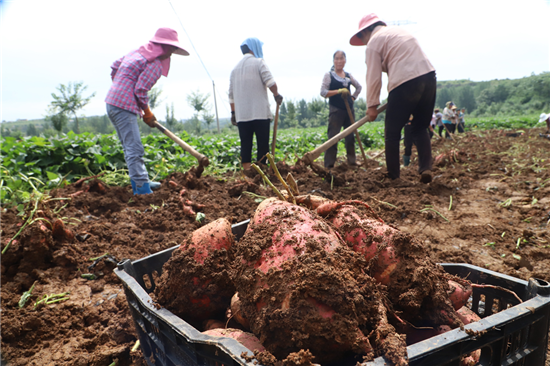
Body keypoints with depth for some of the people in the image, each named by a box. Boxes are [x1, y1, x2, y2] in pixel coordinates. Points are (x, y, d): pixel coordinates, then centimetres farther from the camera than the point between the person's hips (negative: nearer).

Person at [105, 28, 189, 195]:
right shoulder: (155, 64, -12)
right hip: (124, 107, -10)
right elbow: (140, 90, -16)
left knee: (130, 147, 16)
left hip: (113, 101, 10)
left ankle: (141, 181, 26)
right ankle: (141, 188, -11)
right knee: (134, 149, -11)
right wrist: (148, 114, -3)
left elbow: (114, 67, 21)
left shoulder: (138, 52, 16)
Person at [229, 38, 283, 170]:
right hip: (260, 113, -5)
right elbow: (270, 82, -12)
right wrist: (277, 95, 3)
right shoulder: (258, 62, 0)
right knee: (262, 144, -1)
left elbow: (231, 94, 16)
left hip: (242, 114, 5)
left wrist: (233, 112, 19)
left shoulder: (236, 68, 18)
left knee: (245, 144, 5)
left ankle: (246, 170, 2)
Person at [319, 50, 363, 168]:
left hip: (349, 110, 5)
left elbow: (359, 86, 27)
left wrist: (353, 97, 12)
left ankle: (352, 161, 23)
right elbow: (323, 92, -12)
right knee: (333, 137, -8)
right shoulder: (329, 75, -2)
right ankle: (328, 165, -6)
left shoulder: (348, 75, 12)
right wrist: (339, 91, -20)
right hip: (336, 110, -5)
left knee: (350, 136, 11)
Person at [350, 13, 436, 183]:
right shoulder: (399, 30, 25)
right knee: (420, 128, 17)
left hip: (405, 83, -7)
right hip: (428, 75, 7)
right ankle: (426, 167, 2)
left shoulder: (374, 41, 2)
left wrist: (372, 106, 2)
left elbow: (373, 77, -4)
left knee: (392, 134, 6)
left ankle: (393, 177, 9)